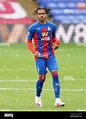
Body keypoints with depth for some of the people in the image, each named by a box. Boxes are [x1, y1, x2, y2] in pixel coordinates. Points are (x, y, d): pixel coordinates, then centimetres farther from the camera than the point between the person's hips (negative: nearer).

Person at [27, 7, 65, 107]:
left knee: (55, 74, -11)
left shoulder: (52, 26, 7)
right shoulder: (32, 28, -2)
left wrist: (56, 43, -2)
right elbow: (29, 41, 3)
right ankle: (38, 97, 24)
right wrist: (34, 52, -12)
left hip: (51, 55, 3)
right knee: (42, 78, -2)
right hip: (40, 56, -3)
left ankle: (57, 100, -13)